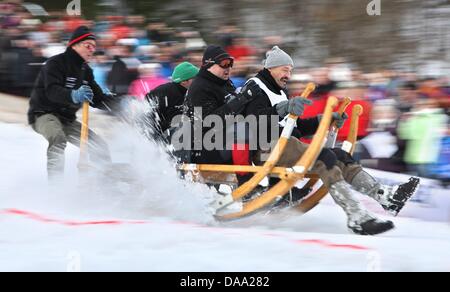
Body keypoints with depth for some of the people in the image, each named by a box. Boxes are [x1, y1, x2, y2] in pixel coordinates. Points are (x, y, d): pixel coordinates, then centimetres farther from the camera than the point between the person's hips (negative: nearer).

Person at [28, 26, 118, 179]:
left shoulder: (85, 70, 10)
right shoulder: (56, 63, -15)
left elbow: (97, 99, 9)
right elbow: (52, 91, -31)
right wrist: (73, 96, -50)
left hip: (67, 118, 8)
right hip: (44, 113, -8)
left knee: (100, 147, 6)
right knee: (58, 138, -38)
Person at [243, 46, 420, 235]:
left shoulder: (277, 92, 30)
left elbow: (297, 126, 28)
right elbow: (255, 120, -20)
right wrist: (285, 108, -33)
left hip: (286, 146, 9)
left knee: (338, 156, -6)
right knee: (323, 158, -28)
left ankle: (384, 195, -22)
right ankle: (356, 216, -42)